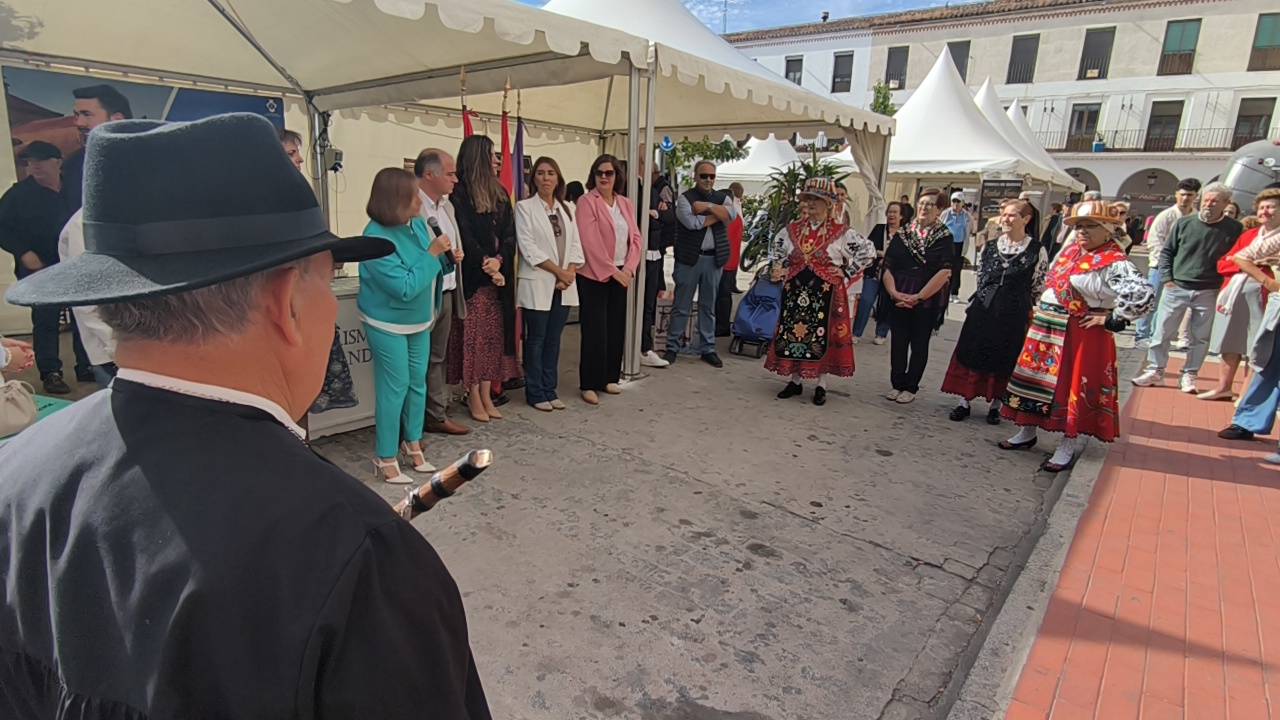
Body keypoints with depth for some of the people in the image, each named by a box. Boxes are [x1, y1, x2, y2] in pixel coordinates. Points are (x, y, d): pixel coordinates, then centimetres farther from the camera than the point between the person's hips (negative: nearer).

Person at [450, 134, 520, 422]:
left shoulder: (500, 193, 13)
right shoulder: (459, 194, -6)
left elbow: (509, 234, 5)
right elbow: (464, 237, -12)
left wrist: (499, 260, -12)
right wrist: (487, 266, -17)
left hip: (498, 275, 6)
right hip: (472, 277, -6)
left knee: (493, 335, 7)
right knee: (473, 335, -1)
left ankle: (486, 396, 15)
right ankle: (473, 398, 8)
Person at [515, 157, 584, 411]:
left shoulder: (566, 209, 13)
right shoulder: (525, 207, -2)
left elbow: (575, 244, 9)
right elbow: (528, 247, -11)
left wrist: (570, 272, -7)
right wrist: (558, 271, -12)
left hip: (564, 285, 5)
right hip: (537, 284, -4)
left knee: (553, 340, 10)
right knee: (536, 340, 2)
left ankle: (549, 390, 19)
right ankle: (535, 393, 12)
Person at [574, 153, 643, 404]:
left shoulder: (625, 203, 12)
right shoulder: (587, 202, -7)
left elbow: (635, 238, 7)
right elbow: (590, 242, -15)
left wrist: (628, 268, -7)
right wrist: (612, 270, -16)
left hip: (620, 275, 6)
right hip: (594, 276, -6)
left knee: (616, 328, 9)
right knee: (595, 330, -3)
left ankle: (609, 378, 22)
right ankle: (589, 384, 7)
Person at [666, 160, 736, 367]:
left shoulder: (722, 197, 11)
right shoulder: (684, 198, 0)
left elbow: (731, 214, -10)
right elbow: (691, 222, -18)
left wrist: (707, 206, -14)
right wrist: (717, 215, -9)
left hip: (714, 259, 3)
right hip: (689, 257, -3)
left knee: (708, 306, 11)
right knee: (681, 305, 3)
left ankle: (707, 348, 19)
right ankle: (672, 347, 13)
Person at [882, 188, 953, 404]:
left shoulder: (944, 238, -3)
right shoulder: (902, 235, 5)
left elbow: (944, 273, -12)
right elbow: (888, 268, 2)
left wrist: (918, 297, -15)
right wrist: (894, 292, -12)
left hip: (927, 303, -2)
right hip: (898, 301, 3)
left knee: (919, 345, 7)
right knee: (898, 343, 7)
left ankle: (910, 388, 17)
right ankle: (897, 384, 21)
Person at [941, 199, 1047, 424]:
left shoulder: (1037, 250, -4)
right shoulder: (990, 247, 6)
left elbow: (1039, 287, 0)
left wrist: (1029, 313, 0)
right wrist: (985, 299, 14)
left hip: (1014, 314, -3)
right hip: (983, 310, 3)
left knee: (1003, 360, 5)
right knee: (972, 353, 4)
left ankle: (994, 405, 19)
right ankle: (964, 401, 13)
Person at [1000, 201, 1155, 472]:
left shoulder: (1114, 263, -16)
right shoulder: (1070, 250, 10)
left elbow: (1142, 295, -27)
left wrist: (1112, 320, -18)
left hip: (1081, 335, -8)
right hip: (1046, 328, 8)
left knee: (1074, 387, 0)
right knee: (1036, 379, 14)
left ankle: (1069, 446, 12)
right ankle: (1027, 432, 29)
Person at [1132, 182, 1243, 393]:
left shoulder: (1234, 230, -1)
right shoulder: (1184, 223, 1)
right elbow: (1166, 252, 6)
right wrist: (1167, 278, -2)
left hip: (1208, 293, 0)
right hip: (1176, 288, 0)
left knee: (1200, 337, 7)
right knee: (1162, 332, 2)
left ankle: (1189, 375, 18)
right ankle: (1155, 371, 13)